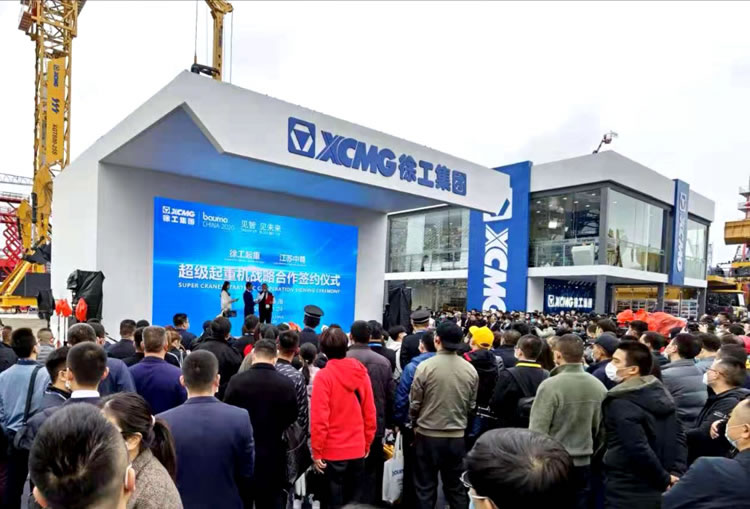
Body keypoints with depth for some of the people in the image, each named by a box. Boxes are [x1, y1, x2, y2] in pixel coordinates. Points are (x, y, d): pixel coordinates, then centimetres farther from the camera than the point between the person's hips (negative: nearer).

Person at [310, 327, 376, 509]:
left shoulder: (323, 375, -14)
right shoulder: (361, 372, -1)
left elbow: (319, 418, -16)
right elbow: (370, 413, 2)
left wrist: (317, 452, -6)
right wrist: (367, 444, 13)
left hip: (332, 451, -4)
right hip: (357, 449, 4)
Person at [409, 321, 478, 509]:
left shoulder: (425, 366, -16)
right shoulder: (471, 370, -6)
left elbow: (414, 403, -7)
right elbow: (472, 405, 5)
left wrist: (415, 423, 14)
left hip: (428, 435, -3)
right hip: (458, 436, 3)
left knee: (425, 488, 11)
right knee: (456, 486, 17)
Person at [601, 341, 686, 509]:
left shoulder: (620, 402, -21)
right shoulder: (662, 392, 5)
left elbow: (639, 449, -26)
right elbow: (679, 437, 7)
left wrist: (664, 480, -12)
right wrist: (676, 473, 2)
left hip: (628, 493, -8)